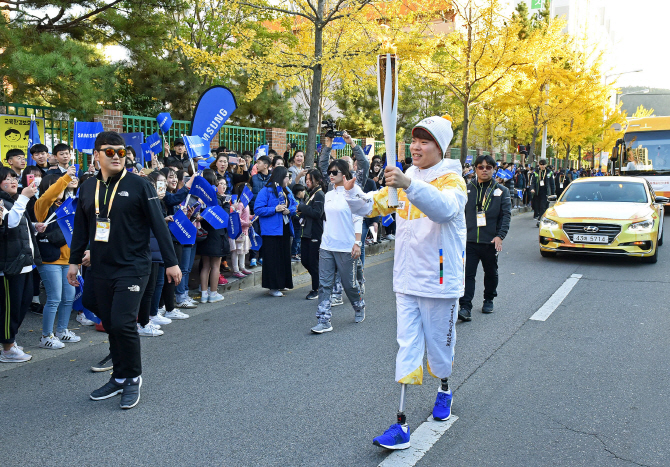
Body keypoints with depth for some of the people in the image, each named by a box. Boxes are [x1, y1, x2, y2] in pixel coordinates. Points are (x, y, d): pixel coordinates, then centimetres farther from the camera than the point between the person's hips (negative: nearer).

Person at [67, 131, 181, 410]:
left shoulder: (139, 185, -6)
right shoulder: (88, 188, 9)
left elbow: (158, 225, -7)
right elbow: (81, 227, 17)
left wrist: (170, 262, -9)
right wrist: (74, 261, 17)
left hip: (132, 268, -5)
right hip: (101, 270, 5)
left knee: (123, 323, -12)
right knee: (110, 324, 10)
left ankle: (133, 378, 8)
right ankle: (119, 378, 24)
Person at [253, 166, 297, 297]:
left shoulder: (288, 192, 12)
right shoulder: (266, 191, -9)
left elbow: (294, 205, 17)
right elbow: (257, 209, -14)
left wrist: (289, 210, -5)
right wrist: (275, 209, -21)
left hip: (285, 229, 7)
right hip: (271, 230, -7)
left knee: (285, 257, 12)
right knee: (273, 259, -2)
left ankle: (282, 283, 24)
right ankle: (273, 287, 5)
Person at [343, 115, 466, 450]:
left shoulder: (452, 180, -11)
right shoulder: (403, 180, 8)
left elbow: (444, 208, -33)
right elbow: (372, 206, 5)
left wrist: (409, 185, -48)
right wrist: (352, 191, -17)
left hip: (440, 282, -4)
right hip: (406, 281, 4)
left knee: (439, 344, 14)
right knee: (407, 348, 3)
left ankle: (444, 389, 45)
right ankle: (401, 424, 5)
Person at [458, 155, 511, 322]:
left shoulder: (501, 191, 4)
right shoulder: (467, 189, 6)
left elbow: (506, 215, -2)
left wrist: (500, 236, -14)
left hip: (491, 241, 1)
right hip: (469, 240, -1)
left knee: (491, 273, 17)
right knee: (467, 274, -9)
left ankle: (489, 300, 36)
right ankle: (465, 308, -12)